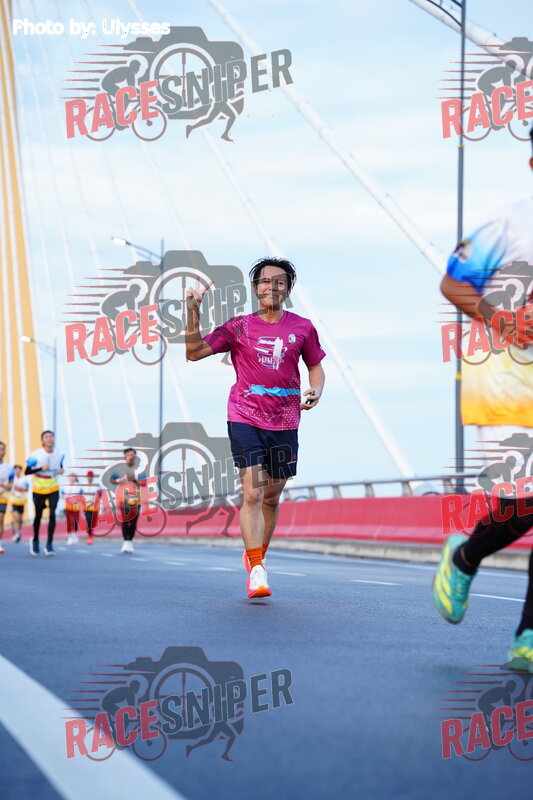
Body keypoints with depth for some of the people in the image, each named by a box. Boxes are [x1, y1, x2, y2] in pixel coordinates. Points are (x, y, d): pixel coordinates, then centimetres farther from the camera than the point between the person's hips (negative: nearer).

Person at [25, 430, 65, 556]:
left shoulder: (59, 454, -4)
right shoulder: (36, 455, -15)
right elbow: (26, 472, -12)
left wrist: (61, 470, -8)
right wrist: (41, 468, -25)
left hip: (53, 489, 2)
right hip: (39, 489, -2)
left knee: (52, 515, -12)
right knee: (38, 516, 10)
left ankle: (49, 544, -6)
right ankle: (35, 540, 34)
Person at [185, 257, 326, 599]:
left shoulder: (302, 327, 7)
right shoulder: (239, 327, 3)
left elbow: (316, 366, 19)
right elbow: (195, 352, 4)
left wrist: (315, 391, -2)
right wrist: (193, 313, -8)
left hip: (284, 422, 2)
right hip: (245, 419, -2)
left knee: (272, 498, 11)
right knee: (252, 493, -16)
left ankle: (257, 554, 32)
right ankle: (256, 570, -18)